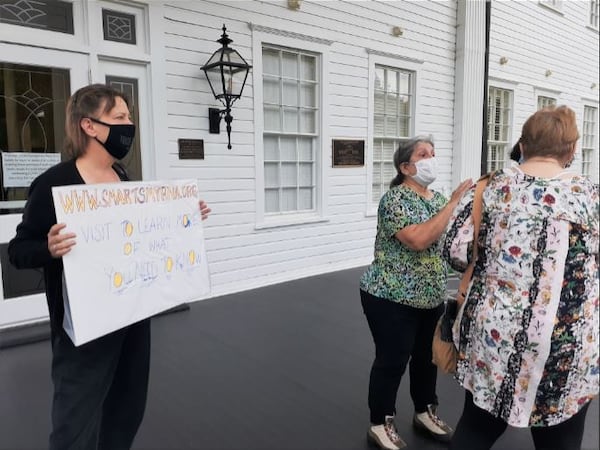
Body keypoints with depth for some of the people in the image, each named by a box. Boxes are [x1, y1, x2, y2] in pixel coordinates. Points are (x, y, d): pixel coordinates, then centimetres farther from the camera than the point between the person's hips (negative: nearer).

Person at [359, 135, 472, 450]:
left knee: (427, 356, 19)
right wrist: (453, 203, -28)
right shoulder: (395, 198, -17)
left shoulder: (437, 198, 9)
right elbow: (418, 239, -30)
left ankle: (425, 412, 39)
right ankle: (380, 425, 22)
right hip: (393, 298, -8)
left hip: (430, 297, 8)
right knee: (392, 360, 3)